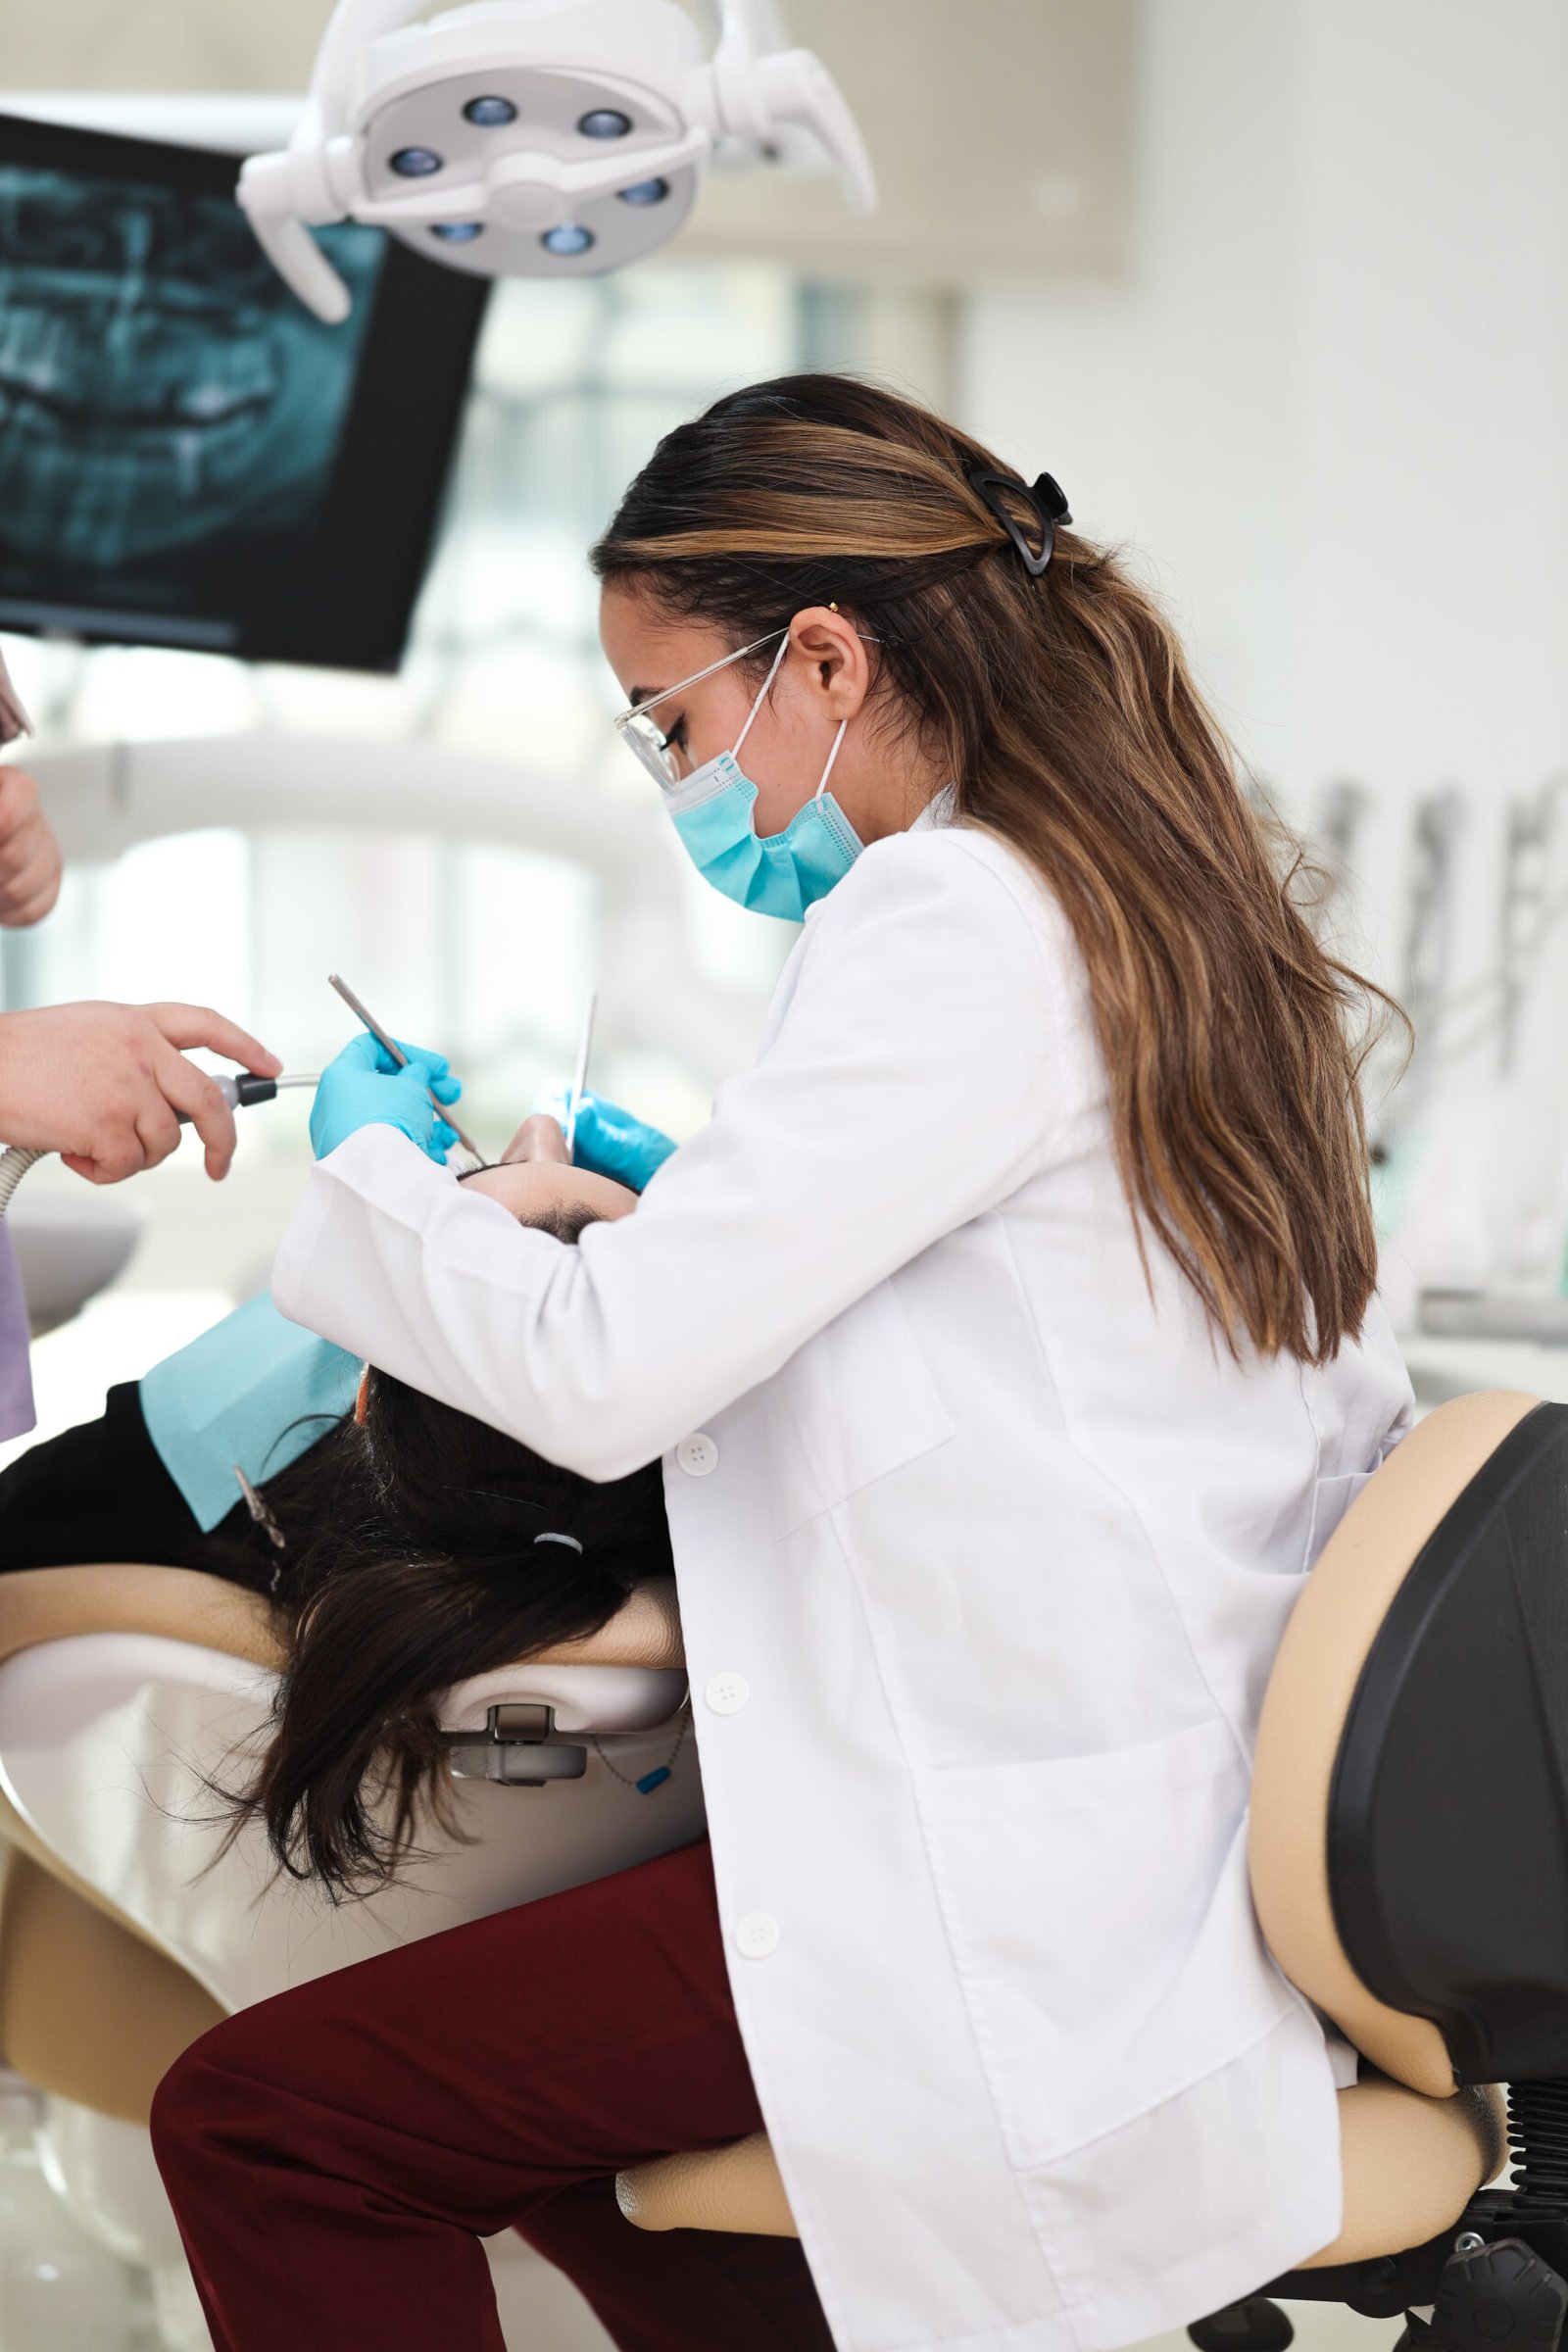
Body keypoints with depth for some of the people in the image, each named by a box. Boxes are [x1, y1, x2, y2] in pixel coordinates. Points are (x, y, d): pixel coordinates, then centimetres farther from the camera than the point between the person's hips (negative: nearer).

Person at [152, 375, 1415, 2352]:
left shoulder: (955, 918, -17)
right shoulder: (1155, 894, 11)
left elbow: (602, 1374, -20)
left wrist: (374, 1163, -1)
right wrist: (711, 1194, 18)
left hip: (1020, 1881, -10)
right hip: (1192, 1806, 10)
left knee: (256, 2128, -9)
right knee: (533, 2076, 26)